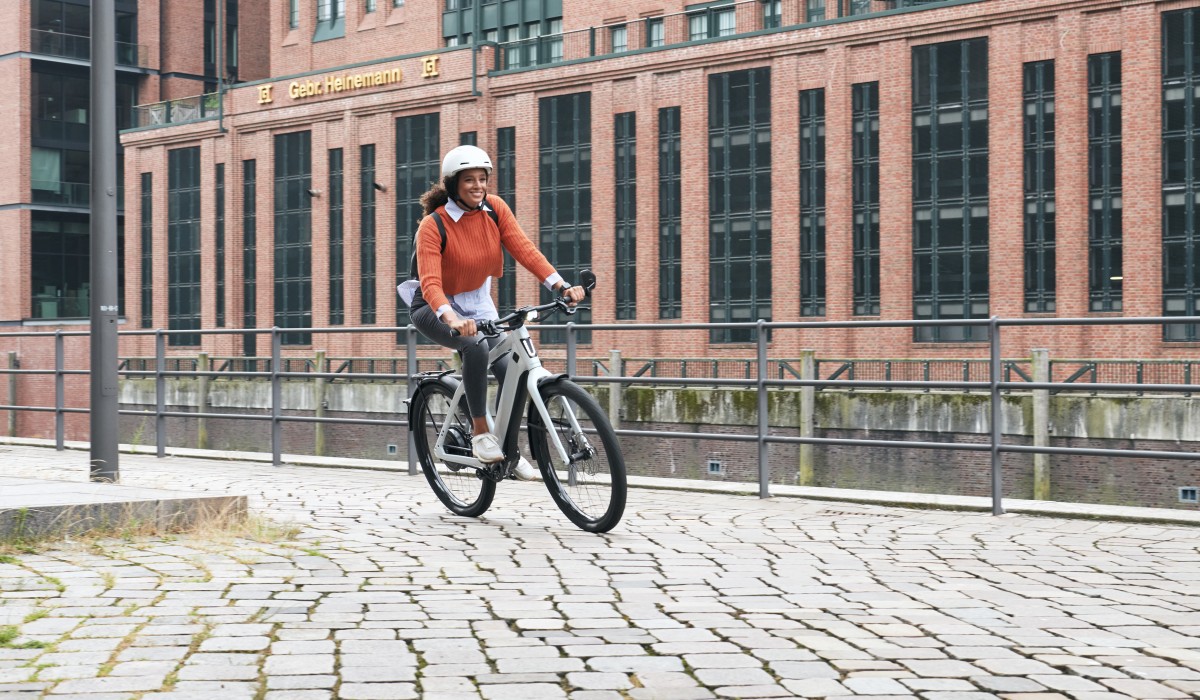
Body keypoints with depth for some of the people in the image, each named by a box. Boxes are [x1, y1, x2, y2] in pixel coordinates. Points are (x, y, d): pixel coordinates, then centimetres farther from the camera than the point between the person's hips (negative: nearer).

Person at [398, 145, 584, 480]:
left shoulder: (495, 208, -11)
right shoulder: (433, 225, -24)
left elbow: (524, 248, -19)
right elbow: (430, 283, -34)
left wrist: (561, 286, -32)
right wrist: (452, 319, -53)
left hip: (478, 303, 5)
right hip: (435, 308, -5)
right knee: (476, 347, -34)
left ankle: (508, 451, 11)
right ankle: (480, 434, -20)